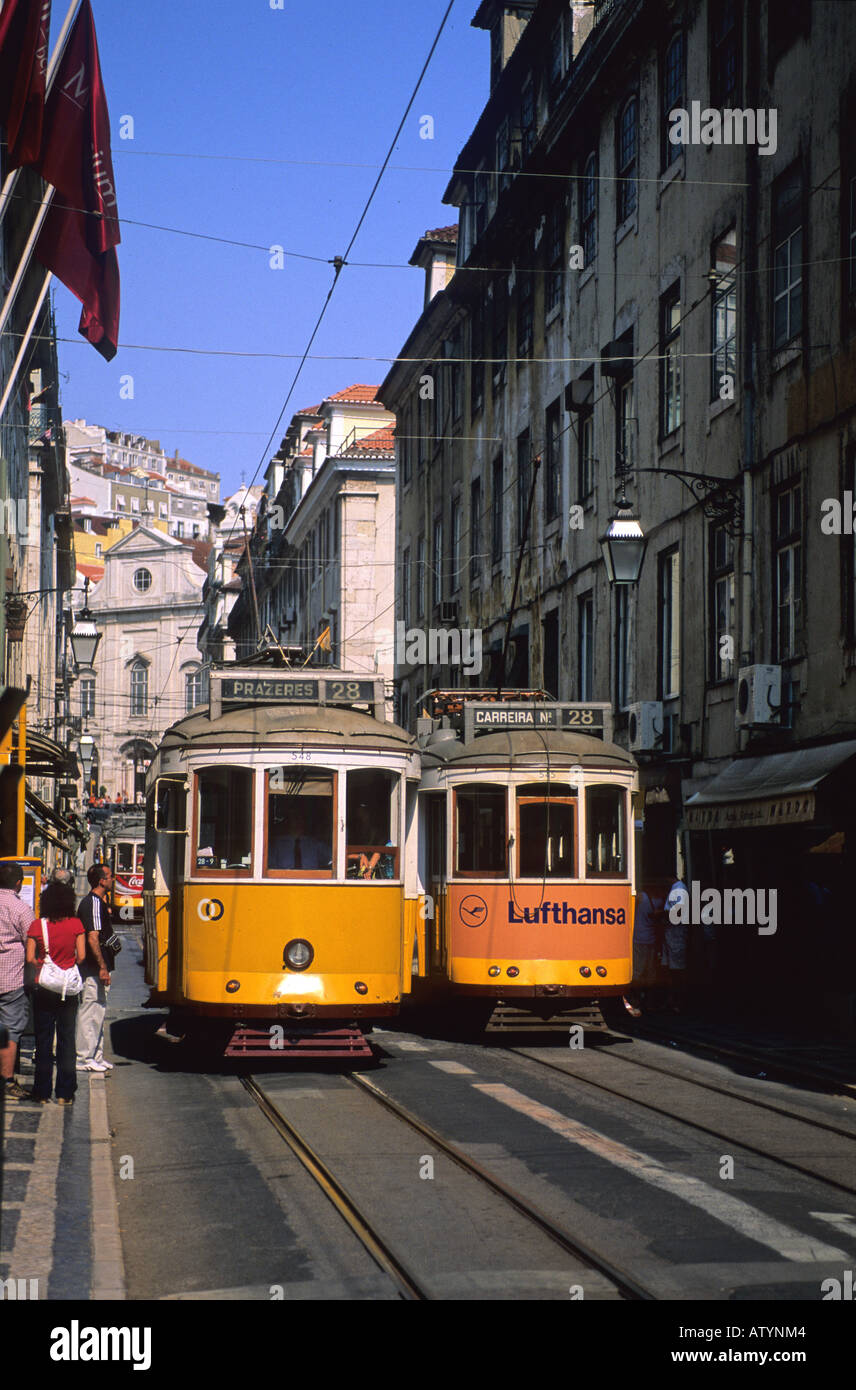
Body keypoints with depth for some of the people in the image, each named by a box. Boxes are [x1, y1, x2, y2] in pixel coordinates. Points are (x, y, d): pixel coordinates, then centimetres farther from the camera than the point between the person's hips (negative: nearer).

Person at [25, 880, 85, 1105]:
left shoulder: (37, 926, -6)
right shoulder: (75, 924, -5)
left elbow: (30, 958, -9)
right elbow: (81, 956, -6)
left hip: (43, 989, 0)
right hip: (68, 990, 0)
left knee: (43, 1042, 8)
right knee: (67, 1040, 7)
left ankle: (42, 1092, 12)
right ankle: (65, 1093, 8)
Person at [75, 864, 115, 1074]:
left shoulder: (94, 901, 15)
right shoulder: (94, 903, -17)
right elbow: (93, 938, -22)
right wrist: (103, 967, -21)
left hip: (94, 967, 11)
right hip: (94, 967, -11)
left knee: (98, 1011, 15)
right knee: (90, 1011, -6)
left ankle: (95, 1056, 21)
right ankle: (84, 1058, -2)